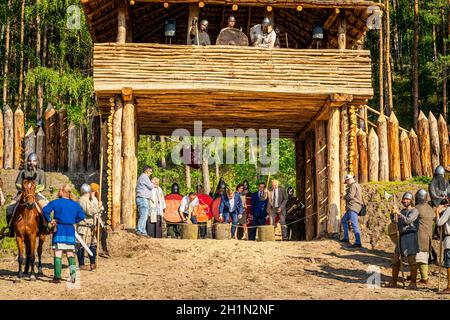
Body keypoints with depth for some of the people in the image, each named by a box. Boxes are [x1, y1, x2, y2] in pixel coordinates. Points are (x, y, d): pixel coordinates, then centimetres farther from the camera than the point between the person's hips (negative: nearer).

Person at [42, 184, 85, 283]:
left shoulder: (56, 202, -5)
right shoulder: (75, 204, 7)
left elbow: (45, 210, -15)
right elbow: (81, 216, 8)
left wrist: (49, 220, -3)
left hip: (59, 230, -3)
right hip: (70, 230, 3)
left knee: (58, 254, 0)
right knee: (70, 253, 11)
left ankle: (57, 276, -2)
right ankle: (73, 272, -8)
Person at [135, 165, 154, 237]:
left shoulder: (141, 177, 24)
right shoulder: (144, 177, -9)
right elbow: (151, 186, -12)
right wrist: (154, 185, 9)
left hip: (142, 199, 11)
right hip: (143, 199, -11)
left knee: (144, 216, 9)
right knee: (143, 215, -14)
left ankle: (142, 231, 9)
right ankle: (139, 230, -17)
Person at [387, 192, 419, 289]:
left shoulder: (414, 211, -4)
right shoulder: (402, 211, 19)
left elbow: (408, 220, -19)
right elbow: (394, 220, 6)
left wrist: (399, 213, -29)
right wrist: (394, 212, -11)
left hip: (410, 236, -7)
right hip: (401, 236, 7)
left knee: (411, 260, -7)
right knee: (396, 259, 6)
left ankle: (413, 282, -1)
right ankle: (393, 281, 13)